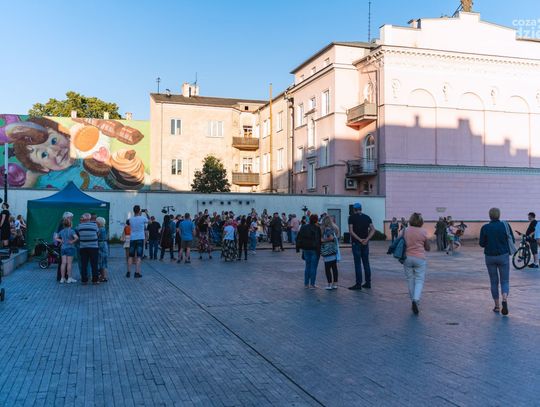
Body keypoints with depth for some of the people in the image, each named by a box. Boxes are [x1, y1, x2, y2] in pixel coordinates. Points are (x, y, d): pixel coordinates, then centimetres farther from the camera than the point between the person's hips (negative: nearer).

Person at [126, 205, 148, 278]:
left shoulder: (131, 219, 0)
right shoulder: (143, 218, -8)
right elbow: (147, 221, 13)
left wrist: (138, 215, 24)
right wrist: (145, 215, 27)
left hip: (132, 239, 3)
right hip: (140, 239, -3)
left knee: (131, 256, 11)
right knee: (138, 256, -2)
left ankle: (128, 272, 11)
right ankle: (137, 272, -6)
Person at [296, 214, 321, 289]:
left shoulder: (303, 227, 6)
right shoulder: (317, 228, -12)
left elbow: (299, 238, 9)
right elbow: (318, 240, -18)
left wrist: (298, 247, 14)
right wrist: (318, 250, -16)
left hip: (306, 249, 6)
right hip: (314, 250, -5)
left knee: (307, 266, 15)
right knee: (313, 267, 2)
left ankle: (306, 283, 18)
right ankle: (312, 284, 5)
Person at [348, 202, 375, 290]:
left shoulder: (352, 217, -3)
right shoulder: (367, 217, 8)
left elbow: (351, 231, -13)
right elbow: (373, 230, -1)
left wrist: (360, 240, -13)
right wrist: (367, 239, -9)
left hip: (356, 243, -4)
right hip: (365, 243, 4)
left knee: (358, 264, -3)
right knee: (366, 263, 11)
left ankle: (358, 284, -2)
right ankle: (368, 283, 15)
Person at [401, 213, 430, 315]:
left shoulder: (404, 231, -2)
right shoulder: (423, 232, -5)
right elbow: (428, 248, 2)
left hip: (407, 258, 2)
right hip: (420, 258, -2)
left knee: (410, 280, 14)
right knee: (419, 281, 2)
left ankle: (414, 302, 22)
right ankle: (416, 300, -20)